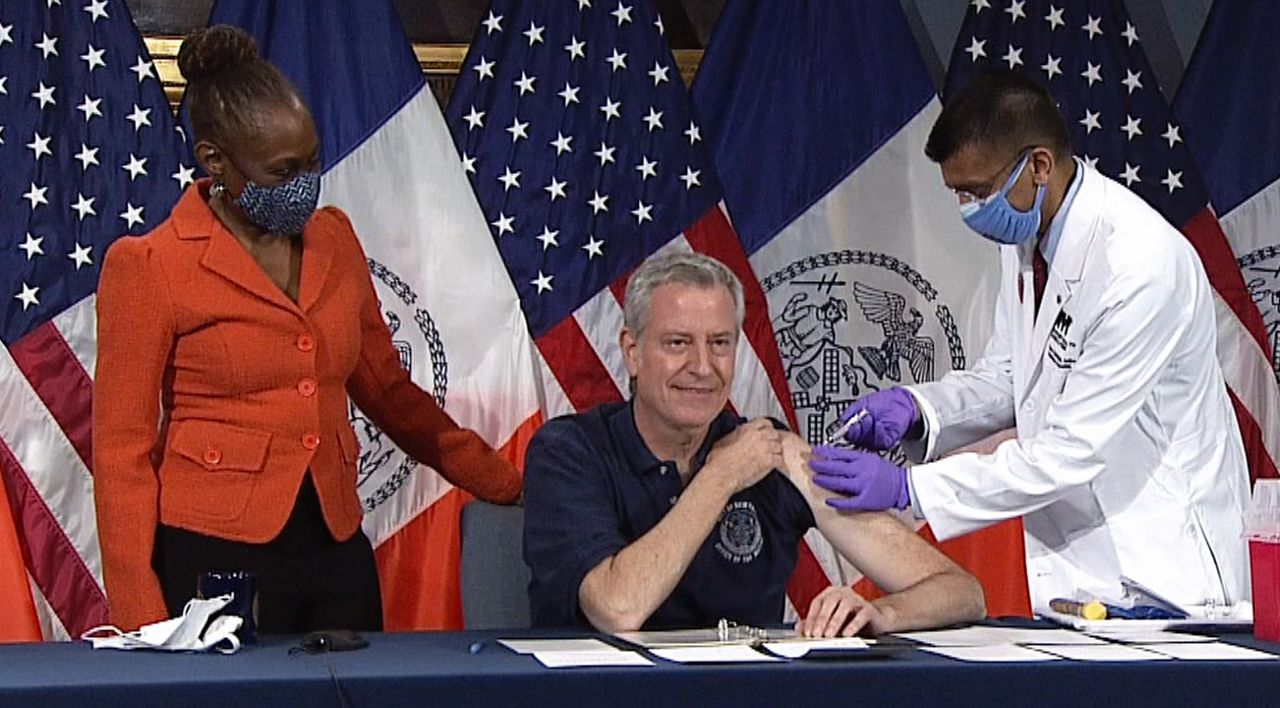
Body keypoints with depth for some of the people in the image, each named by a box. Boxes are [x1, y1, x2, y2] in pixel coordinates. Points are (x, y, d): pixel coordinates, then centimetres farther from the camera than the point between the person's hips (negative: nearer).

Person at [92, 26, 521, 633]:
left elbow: (386, 390, 20)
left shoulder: (333, 238, 11)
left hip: (335, 553, 5)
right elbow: (122, 451, -4)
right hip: (213, 560, -4)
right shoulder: (147, 266, -5)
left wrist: (509, 487, 19)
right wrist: (143, 622, -10)